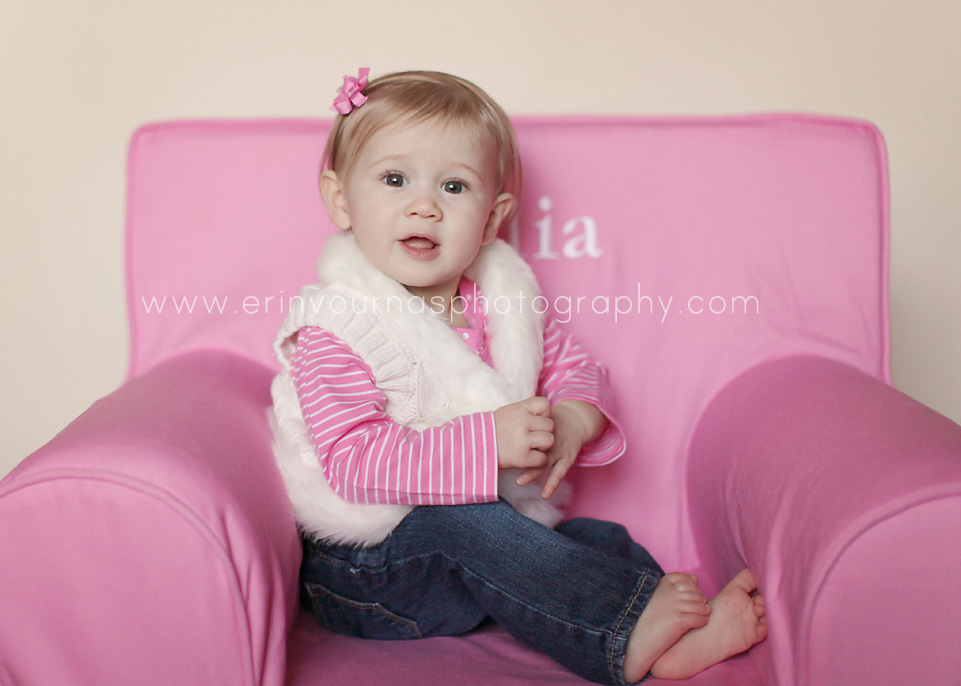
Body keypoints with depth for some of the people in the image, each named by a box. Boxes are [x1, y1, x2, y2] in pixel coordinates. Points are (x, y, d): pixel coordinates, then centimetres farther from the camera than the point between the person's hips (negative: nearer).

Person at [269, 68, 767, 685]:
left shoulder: (504, 297, 0)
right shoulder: (334, 327, -19)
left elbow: (575, 367, 10)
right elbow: (353, 461, -27)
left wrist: (572, 420, -15)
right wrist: (487, 442, -36)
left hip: (498, 519, 6)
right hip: (367, 573, -6)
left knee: (600, 541, -9)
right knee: (461, 523, -31)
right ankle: (630, 636, -30)